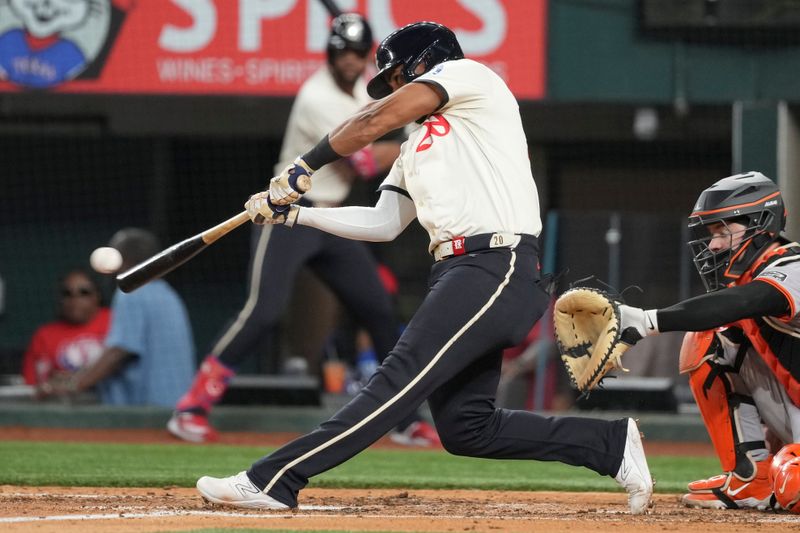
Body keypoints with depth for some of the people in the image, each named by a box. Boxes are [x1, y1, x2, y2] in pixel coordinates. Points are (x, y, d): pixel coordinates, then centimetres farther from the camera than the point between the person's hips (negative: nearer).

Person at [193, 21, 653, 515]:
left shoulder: (466, 74, 5)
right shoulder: (416, 150, 29)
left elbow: (376, 121, -3)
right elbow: (383, 223, 20)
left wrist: (304, 167, 7)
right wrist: (294, 213, 15)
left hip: (496, 267, -10)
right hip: (457, 271, 10)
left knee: (399, 380, -15)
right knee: (463, 427, 5)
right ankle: (612, 443, 11)